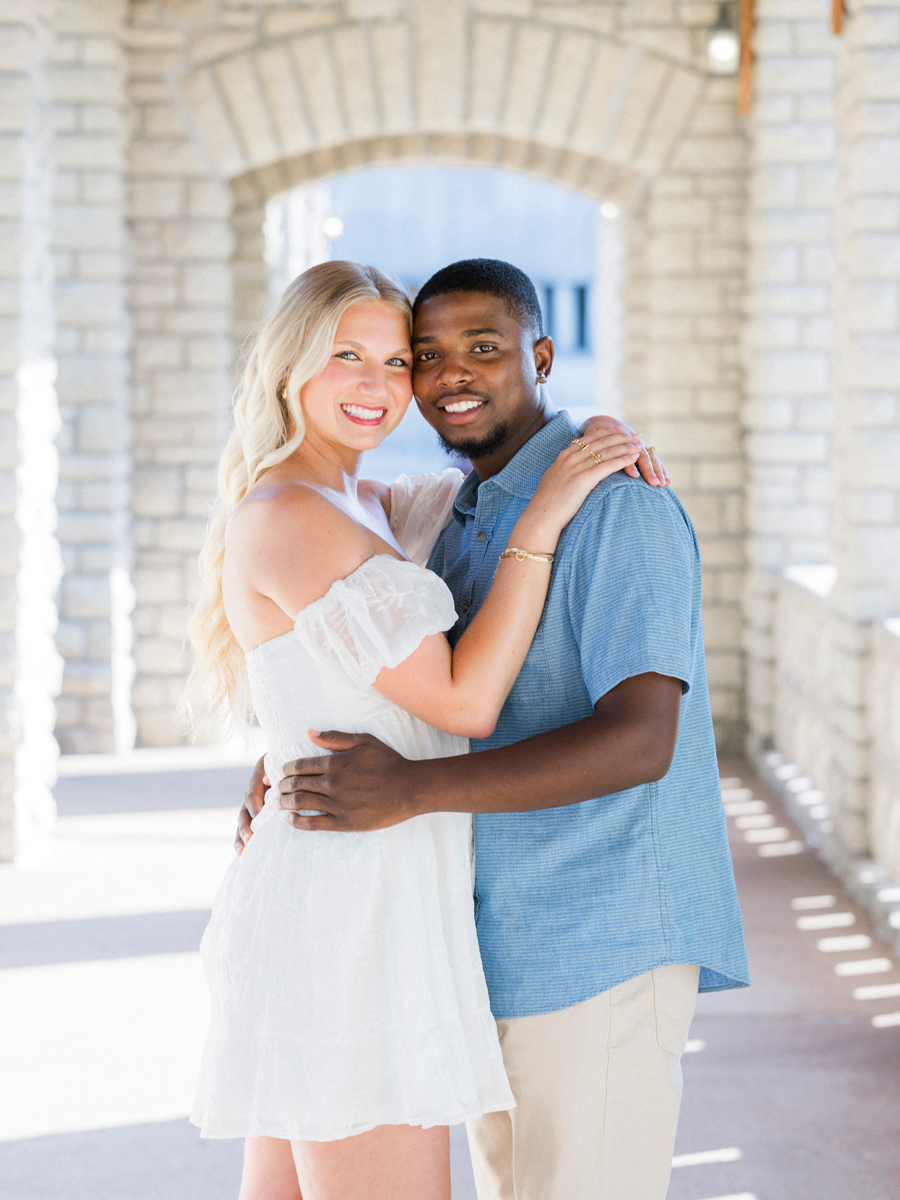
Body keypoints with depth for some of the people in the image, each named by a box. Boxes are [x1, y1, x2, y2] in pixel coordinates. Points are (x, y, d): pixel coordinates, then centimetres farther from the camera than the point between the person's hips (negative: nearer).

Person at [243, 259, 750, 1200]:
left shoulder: (620, 506, -15)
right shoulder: (464, 522, 14)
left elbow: (639, 740, -25)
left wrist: (412, 789, -31)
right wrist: (287, 763, 1)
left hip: (600, 946, -9)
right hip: (499, 945, 9)